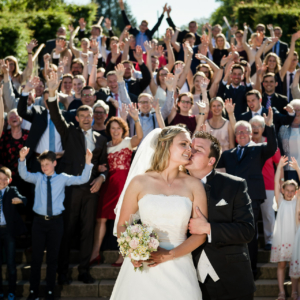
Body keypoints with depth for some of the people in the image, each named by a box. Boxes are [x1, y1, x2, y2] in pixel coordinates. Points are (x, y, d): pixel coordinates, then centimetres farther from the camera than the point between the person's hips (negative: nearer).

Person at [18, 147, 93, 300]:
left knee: (53, 257, 8)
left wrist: (88, 163, -20)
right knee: (36, 257, 5)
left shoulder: (63, 178, 2)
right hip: (39, 220, 0)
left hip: (56, 221, 0)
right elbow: (24, 175, -13)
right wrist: (22, 159, -29)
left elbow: (82, 179, -6)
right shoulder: (38, 178, 4)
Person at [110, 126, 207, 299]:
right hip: (142, 269, -1)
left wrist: (169, 255, -12)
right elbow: (122, 226, 5)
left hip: (178, 269, 1)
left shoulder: (194, 186, 3)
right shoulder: (139, 183, 2)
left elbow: (201, 233, 0)